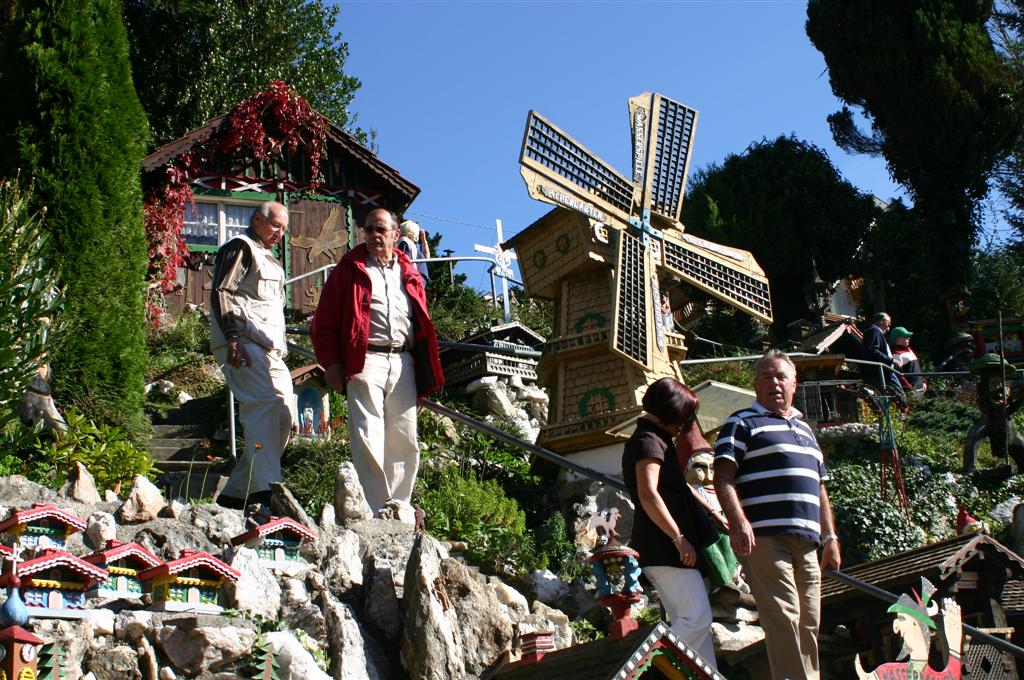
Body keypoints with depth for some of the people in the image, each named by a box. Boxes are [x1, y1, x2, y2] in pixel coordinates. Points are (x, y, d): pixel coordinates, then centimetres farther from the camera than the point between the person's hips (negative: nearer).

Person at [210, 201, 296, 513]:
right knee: (265, 404, -24)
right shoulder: (240, 248, 0)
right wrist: (232, 338, -22)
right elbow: (221, 293, -12)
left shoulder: (267, 258, 30)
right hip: (244, 344, -10)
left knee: (284, 416, 5)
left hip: (269, 348, 10)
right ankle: (267, 491, -32)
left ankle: (236, 491, 9)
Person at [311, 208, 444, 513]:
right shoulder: (350, 269, 7)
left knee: (404, 440, 6)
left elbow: (422, 324, 19)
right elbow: (324, 321, 4)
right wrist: (331, 363, -6)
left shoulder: (408, 273, 19)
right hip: (366, 361, -4)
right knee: (368, 439, -9)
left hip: (403, 362, 4)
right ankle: (376, 513, -9)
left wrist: (425, 373, 12)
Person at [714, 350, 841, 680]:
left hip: (806, 541, 7)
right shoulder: (742, 423, 5)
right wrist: (738, 522, -21)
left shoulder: (804, 429, 27)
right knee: (784, 617, -15)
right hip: (765, 538, -7)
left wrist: (830, 537, 21)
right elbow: (723, 477, -7)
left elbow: (819, 489, 29)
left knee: (808, 623, 6)